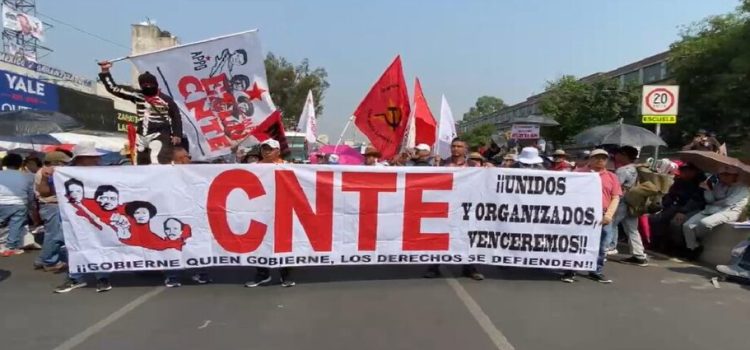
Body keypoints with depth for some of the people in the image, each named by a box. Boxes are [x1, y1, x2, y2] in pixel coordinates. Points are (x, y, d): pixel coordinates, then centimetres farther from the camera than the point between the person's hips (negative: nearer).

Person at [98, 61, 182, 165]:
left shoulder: (165, 100, -4)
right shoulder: (137, 95, 6)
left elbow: (176, 117, 1)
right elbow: (113, 88, 11)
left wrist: (177, 134, -7)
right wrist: (105, 71, 5)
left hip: (159, 135, -6)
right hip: (142, 136, 6)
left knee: (158, 162, -23)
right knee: (140, 163, 10)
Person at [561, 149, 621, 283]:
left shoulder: (612, 177, 12)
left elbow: (616, 198, 7)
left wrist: (609, 215, -7)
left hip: (603, 218, 2)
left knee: (600, 247, 8)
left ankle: (597, 272, 20)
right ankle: (570, 271, 6)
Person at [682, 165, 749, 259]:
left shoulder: (741, 188, 2)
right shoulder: (718, 185, 16)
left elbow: (728, 202, -10)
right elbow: (709, 200, 9)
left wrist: (713, 204, 3)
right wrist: (708, 187, -4)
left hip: (729, 211, -5)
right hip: (711, 210, 6)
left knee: (704, 223, -34)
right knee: (687, 225, -18)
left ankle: (695, 240, -4)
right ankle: (694, 248, -6)